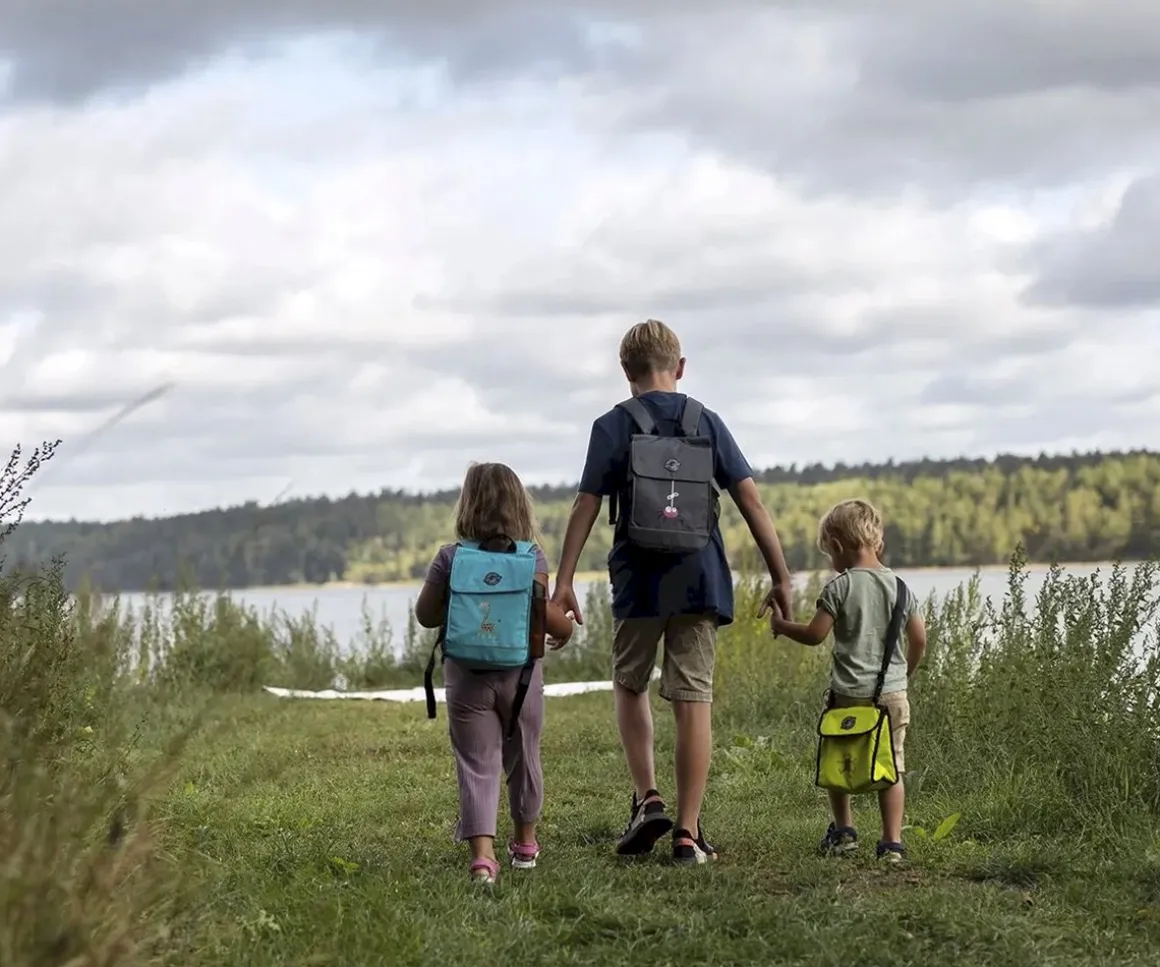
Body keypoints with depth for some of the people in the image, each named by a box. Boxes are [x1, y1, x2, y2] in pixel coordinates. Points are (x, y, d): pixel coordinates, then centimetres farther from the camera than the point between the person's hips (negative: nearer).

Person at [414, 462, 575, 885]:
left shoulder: (450, 558, -4)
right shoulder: (530, 558, -6)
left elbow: (426, 614, -1)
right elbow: (541, 611, -15)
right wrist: (564, 629, 5)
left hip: (466, 677, -1)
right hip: (520, 674, 1)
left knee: (477, 766, -3)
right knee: (523, 758, 19)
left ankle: (482, 853, -21)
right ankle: (525, 843, 36)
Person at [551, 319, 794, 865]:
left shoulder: (613, 426, 1)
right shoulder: (707, 423, 6)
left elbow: (586, 508, -4)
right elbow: (751, 501, 2)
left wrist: (564, 582, -1)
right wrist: (780, 577, 6)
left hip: (639, 581, -1)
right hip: (700, 583, 1)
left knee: (630, 686, 18)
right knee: (693, 702, 1)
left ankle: (647, 798, 1)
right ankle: (688, 834, 1)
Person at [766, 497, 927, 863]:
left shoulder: (840, 587, -8)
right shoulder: (899, 585, 5)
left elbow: (815, 634, -9)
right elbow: (919, 638, 8)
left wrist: (781, 625, 8)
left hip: (849, 694, -3)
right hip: (893, 692, 3)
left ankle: (843, 830, 16)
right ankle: (892, 841, 0)